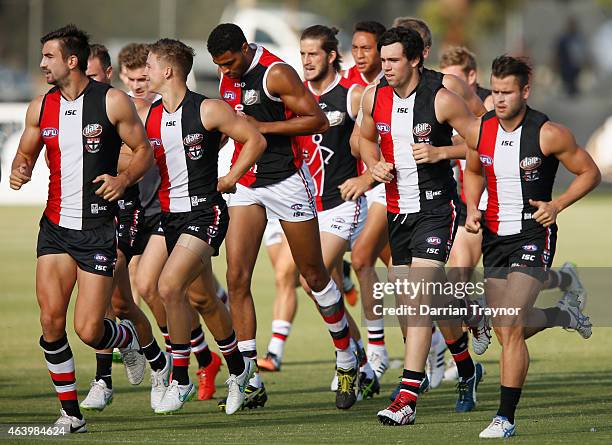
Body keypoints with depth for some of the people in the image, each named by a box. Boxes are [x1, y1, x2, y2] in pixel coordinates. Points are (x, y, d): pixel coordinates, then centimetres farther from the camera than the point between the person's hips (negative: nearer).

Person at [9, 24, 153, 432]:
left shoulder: (113, 102, -6)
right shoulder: (41, 108, 7)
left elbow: (144, 151, 1)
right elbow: (26, 154, 18)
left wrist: (125, 178, -19)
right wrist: (20, 170, -6)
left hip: (98, 228, -4)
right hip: (55, 226, 4)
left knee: (89, 330, -8)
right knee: (51, 321, -8)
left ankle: (134, 339, 28)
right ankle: (71, 413, 4)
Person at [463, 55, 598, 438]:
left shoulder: (549, 134, -13)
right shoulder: (479, 131, 0)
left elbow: (590, 173, -2)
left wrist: (558, 205, -15)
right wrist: (472, 209, 3)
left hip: (534, 235, -6)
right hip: (494, 236, 6)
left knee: (511, 325, -17)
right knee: (507, 331, 10)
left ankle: (506, 417, -11)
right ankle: (565, 313, 41)